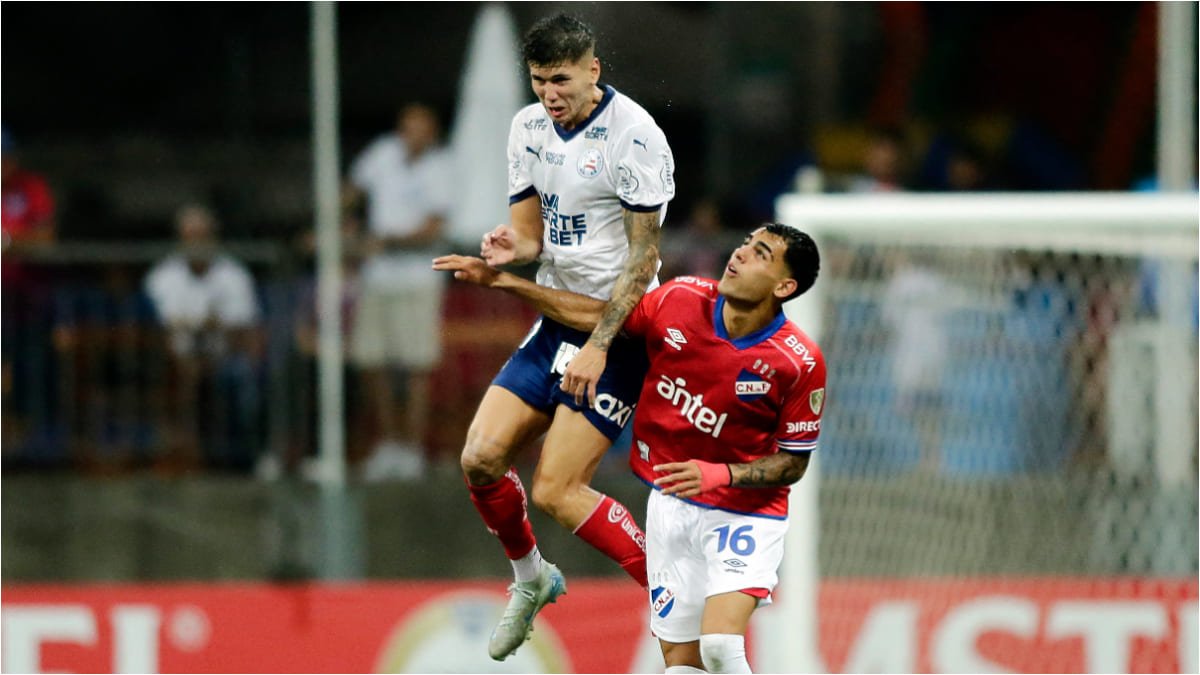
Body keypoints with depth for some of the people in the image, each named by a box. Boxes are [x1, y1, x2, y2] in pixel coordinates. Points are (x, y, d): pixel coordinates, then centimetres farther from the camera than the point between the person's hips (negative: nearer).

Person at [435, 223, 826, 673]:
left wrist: (720, 475, -24)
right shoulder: (682, 299, -9)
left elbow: (794, 463, -9)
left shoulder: (801, 363, -20)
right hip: (671, 502, 4)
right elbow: (599, 315, 8)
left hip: (745, 513, -4)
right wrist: (502, 281, 7)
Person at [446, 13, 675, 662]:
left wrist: (599, 345, -21)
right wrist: (511, 248, -11)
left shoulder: (633, 135, -16)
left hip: (618, 329, -7)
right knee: (480, 460, -1)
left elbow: (643, 256, -16)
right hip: (555, 320, 7)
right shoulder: (529, 128, 6)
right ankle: (530, 578, 24)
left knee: (556, 492, -13)